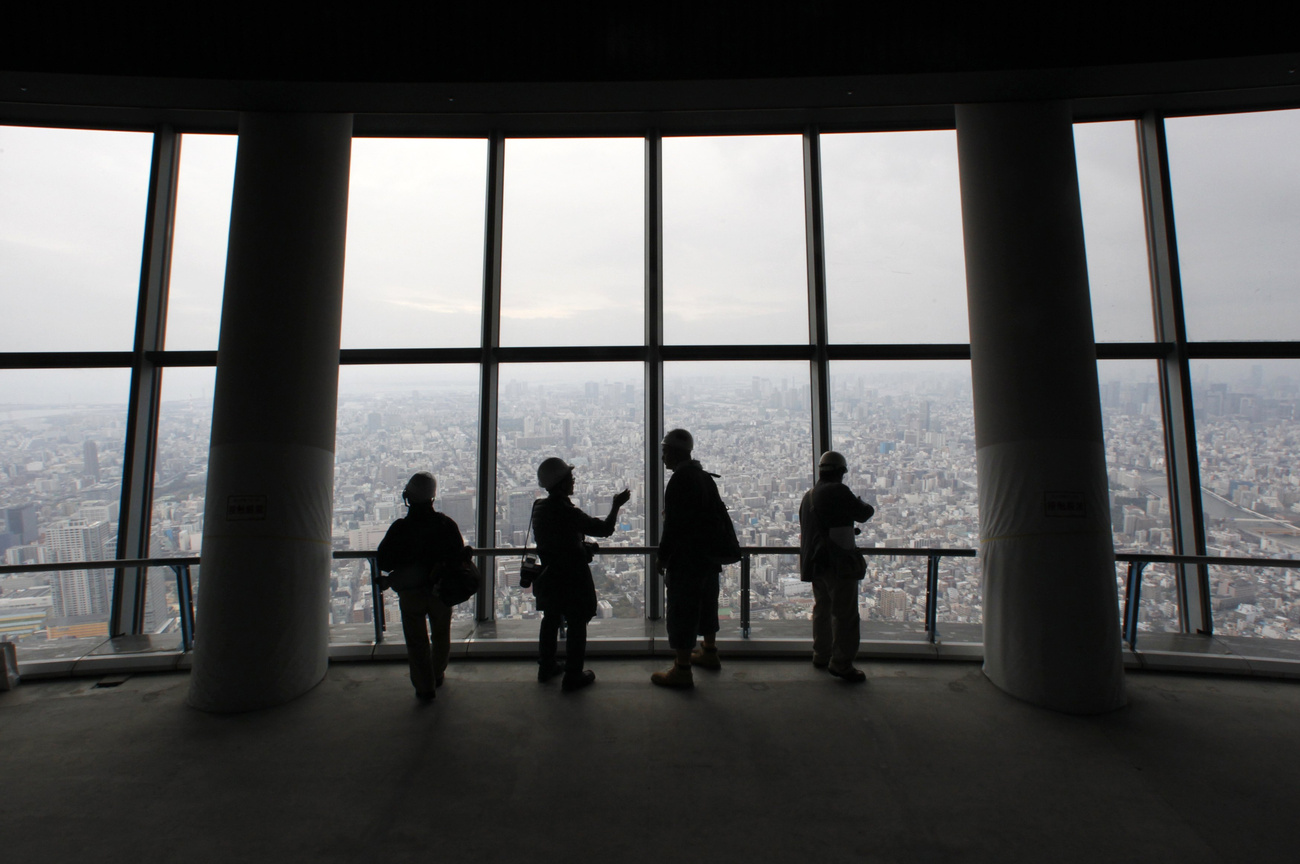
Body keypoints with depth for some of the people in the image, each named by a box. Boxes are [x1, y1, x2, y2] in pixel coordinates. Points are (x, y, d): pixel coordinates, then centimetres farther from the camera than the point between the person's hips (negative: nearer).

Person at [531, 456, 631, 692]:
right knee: (576, 625, 6)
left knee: (550, 620, 21)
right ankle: (573, 677, 15)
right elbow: (605, 529, -21)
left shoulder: (539, 507, -2)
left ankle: (546, 667, 34)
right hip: (572, 578, -7)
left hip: (548, 575, 7)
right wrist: (616, 506, -8)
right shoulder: (567, 512, -26)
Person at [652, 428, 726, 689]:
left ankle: (682, 670, 7)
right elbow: (719, 514, 15)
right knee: (706, 604, 21)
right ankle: (709, 653, 37)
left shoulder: (680, 480, -18)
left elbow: (673, 524, -22)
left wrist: (663, 555, -13)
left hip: (686, 560, -9)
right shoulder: (706, 478, 10)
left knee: (681, 611, -1)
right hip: (710, 557, 9)